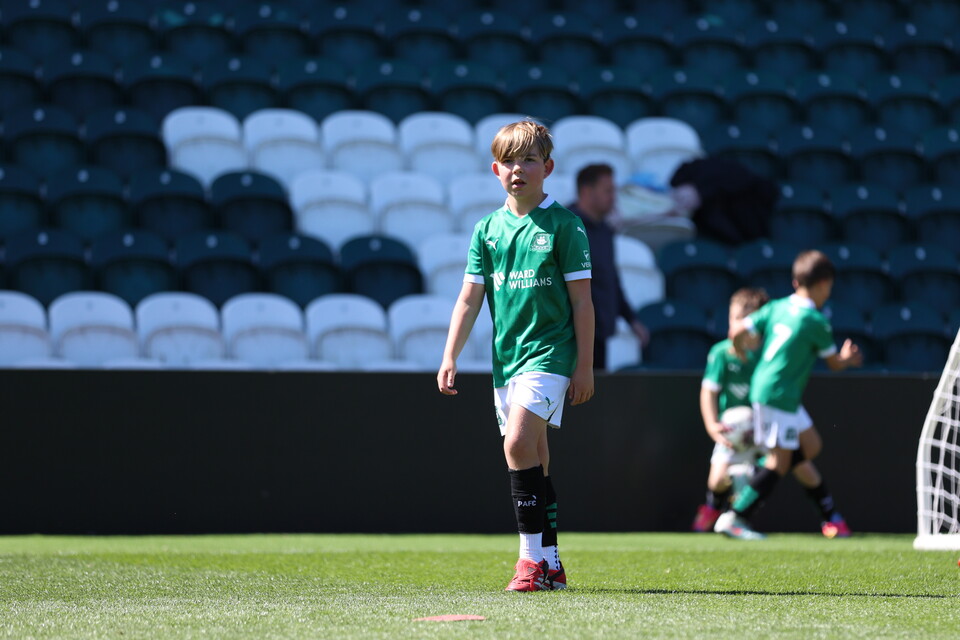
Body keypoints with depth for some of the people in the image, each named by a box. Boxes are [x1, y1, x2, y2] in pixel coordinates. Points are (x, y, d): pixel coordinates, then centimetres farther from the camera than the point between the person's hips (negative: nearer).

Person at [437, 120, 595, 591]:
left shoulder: (563, 225, -4)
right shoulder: (488, 229, 9)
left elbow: (581, 300, -3)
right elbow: (469, 298, 11)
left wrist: (585, 366, -5)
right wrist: (449, 358, 3)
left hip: (550, 352, -6)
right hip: (506, 357, 6)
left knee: (519, 442, -22)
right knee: (533, 460, 8)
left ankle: (532, 556, -18)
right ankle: (550, 565, 14)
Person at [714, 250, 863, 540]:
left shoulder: (777, 307, 7)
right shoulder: (816, 322, -11)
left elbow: (738, 332, 4)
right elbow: (834, 363, 2)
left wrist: (742, 353, 26)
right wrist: (848, 358, 25)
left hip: (762, 385, 9)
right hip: (779, 394, -9)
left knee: (811, 444, 17)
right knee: (780, 461, -5)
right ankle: (735, 517, -8)